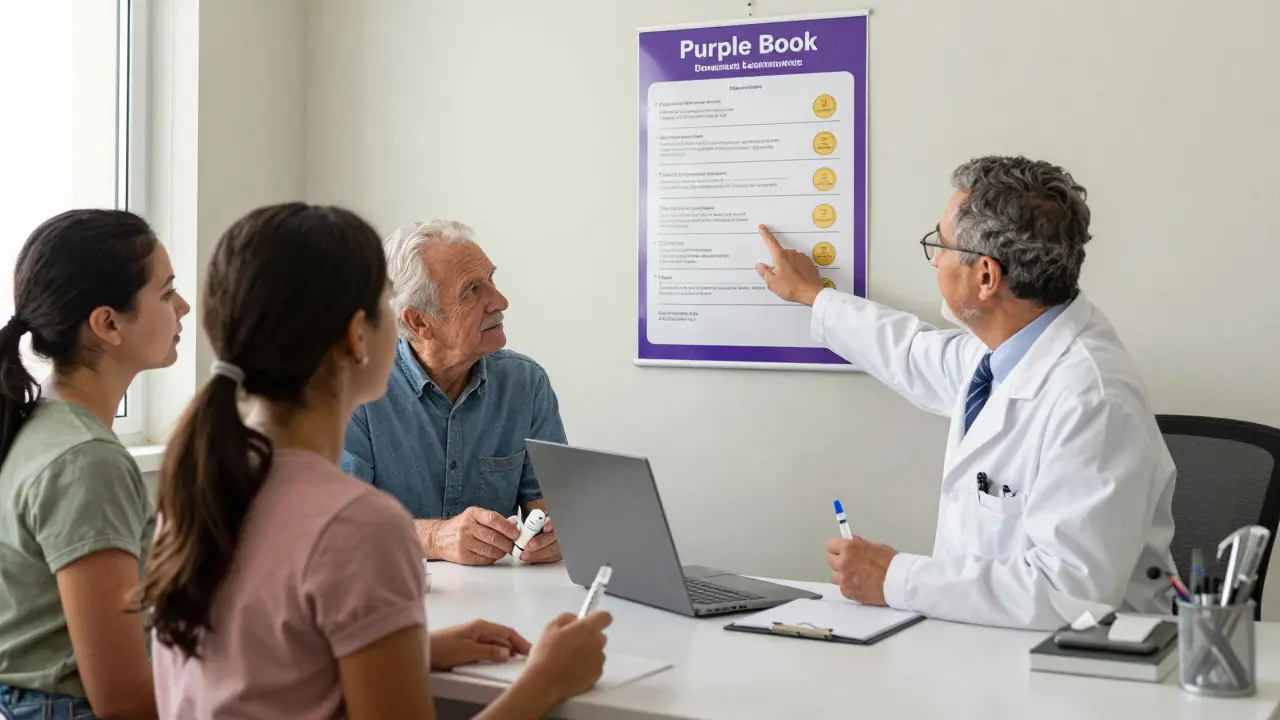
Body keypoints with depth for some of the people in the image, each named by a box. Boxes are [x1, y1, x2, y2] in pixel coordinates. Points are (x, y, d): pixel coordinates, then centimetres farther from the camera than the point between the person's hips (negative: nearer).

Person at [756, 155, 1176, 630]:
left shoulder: (1093, 401, -24)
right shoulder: (1005, 348, 0)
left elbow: (1071, 594, -29)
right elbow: (915, 354, 21)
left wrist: (895, 579, -22)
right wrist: (812, 295, 34)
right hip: (982, 636, 7)